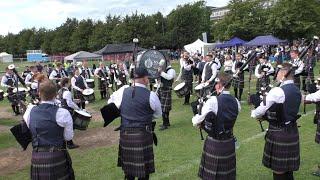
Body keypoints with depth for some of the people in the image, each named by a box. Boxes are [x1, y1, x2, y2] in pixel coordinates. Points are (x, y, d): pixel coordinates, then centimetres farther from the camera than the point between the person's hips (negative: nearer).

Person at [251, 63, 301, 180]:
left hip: (278, 134, -8)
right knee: (288, 168, 20)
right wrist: (266, 115, 15)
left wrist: (253, 114, 9)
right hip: (292, 131, 8)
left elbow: (262, 109, -11)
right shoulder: (297, 91, 6)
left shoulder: (277, 91, -19)